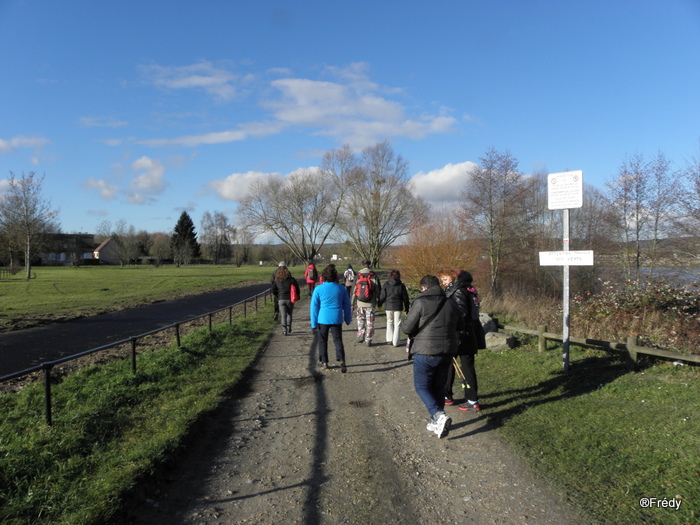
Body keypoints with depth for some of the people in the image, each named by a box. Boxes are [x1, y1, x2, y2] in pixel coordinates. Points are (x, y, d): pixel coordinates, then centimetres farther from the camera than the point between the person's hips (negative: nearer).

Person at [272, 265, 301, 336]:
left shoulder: (277, 280, 0)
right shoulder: (291, 279, -5)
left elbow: (274, 291, 2)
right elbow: (297, 289, -4)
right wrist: (297, 296, 12)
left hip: (281, 299, 0)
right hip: (290, 299, 0)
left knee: (283, 315, 5)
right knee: (289, 314, 17)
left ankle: (284, 330, -2)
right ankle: (289, 328, 20)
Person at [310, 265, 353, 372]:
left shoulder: (319, 289, -7)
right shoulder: (341, 288, 0)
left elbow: (314, 307, -4)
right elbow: (347, 305, 8)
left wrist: (314, 323, 2)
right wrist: (348, 319, 19)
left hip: (323, 319, -1)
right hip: (337, 319, 2)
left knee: (323, 340, 15)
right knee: (338, 340, 6)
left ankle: (324, 361, 22)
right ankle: (341, 360, -12)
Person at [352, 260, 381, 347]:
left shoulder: (357, 276, 0)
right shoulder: (374, 276, -5)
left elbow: (354, 290, 3)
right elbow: (378, 290, -1)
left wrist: (353, 303, 10)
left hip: (360, 303, 2)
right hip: (370, 304, -1)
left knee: (360, 320, 18)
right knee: (370, 323, 6)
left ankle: (360, 336, 13)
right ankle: (368, 340, 7)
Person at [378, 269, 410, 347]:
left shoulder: (386, 285, -3)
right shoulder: (401, 285, -2)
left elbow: (382, 296, -1)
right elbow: (405, 298, 4)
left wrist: (379, 304, 17)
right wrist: (407, 308, 13)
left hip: (388, 306, 1)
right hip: (398, 307, -1)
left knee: (389, 321, 18)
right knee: (397, 324, 6)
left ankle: (389, 339, 17)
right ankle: (395, 342, 4)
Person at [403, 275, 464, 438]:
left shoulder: (420, 303, -13)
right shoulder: (451, 303, 6)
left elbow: (407, 328, -13)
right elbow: (460, 326, 16)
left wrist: (417, 332, 8)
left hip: (425, 353, -6)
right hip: (446, 353, 6)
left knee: (422, 387, 7)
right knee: (438, 387, 17)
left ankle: (439, 415, -13)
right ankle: (436, 423, 23)